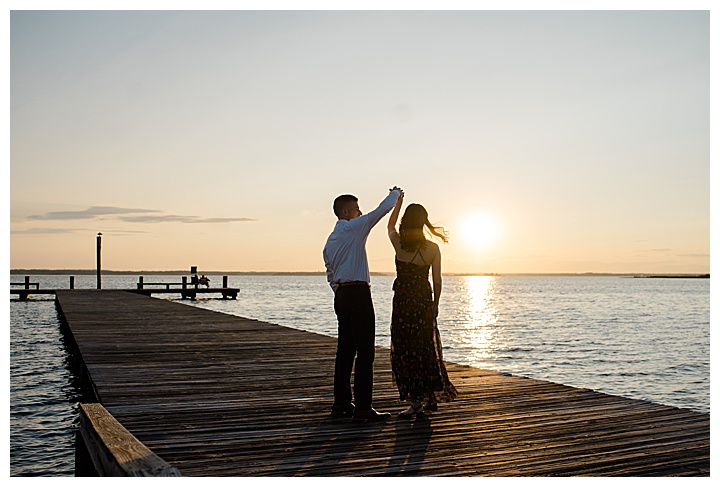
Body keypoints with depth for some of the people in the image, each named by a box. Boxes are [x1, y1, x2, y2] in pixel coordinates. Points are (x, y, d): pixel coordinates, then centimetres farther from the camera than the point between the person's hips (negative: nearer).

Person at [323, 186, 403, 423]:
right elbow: (382, 209, -2)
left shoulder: (330, 240, 19)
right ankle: (363, 408, -9)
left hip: (341, 295, 9)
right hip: (358, 293, -9)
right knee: (365, 352, -8)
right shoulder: (353, 227, -5)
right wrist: (395, 193, 15)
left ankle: (341, 403, 17)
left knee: (345, 350, 12)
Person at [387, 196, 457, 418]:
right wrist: (435, 305, 14)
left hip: (402, 300, -3)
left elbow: (390, 225, 15)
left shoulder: (399, 243, -8)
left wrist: (398, 202, 28)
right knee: (426, 348, 15)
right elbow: (437, 281, 1)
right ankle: (431, 397, 24)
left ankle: (416, 400, 2)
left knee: (405, 350, 2)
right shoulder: (433, 248, -4)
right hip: (424, 301, 3)